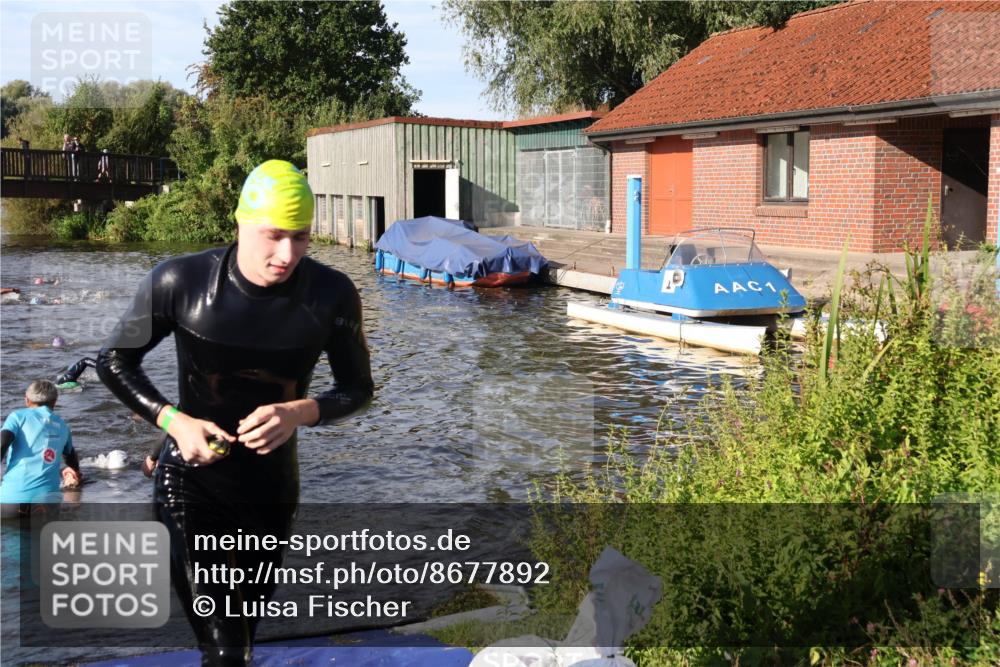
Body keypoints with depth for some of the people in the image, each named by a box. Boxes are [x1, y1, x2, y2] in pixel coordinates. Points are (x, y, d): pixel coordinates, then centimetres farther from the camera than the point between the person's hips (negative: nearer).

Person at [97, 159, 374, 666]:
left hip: (272, 483, 3)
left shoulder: (332, 296, -17)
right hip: (192, 477, -3)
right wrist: (174, 421, -20)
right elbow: (114, 362, -4)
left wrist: (301, 412, -23)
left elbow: (357, 387, -2)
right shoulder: (180, 281, -20)